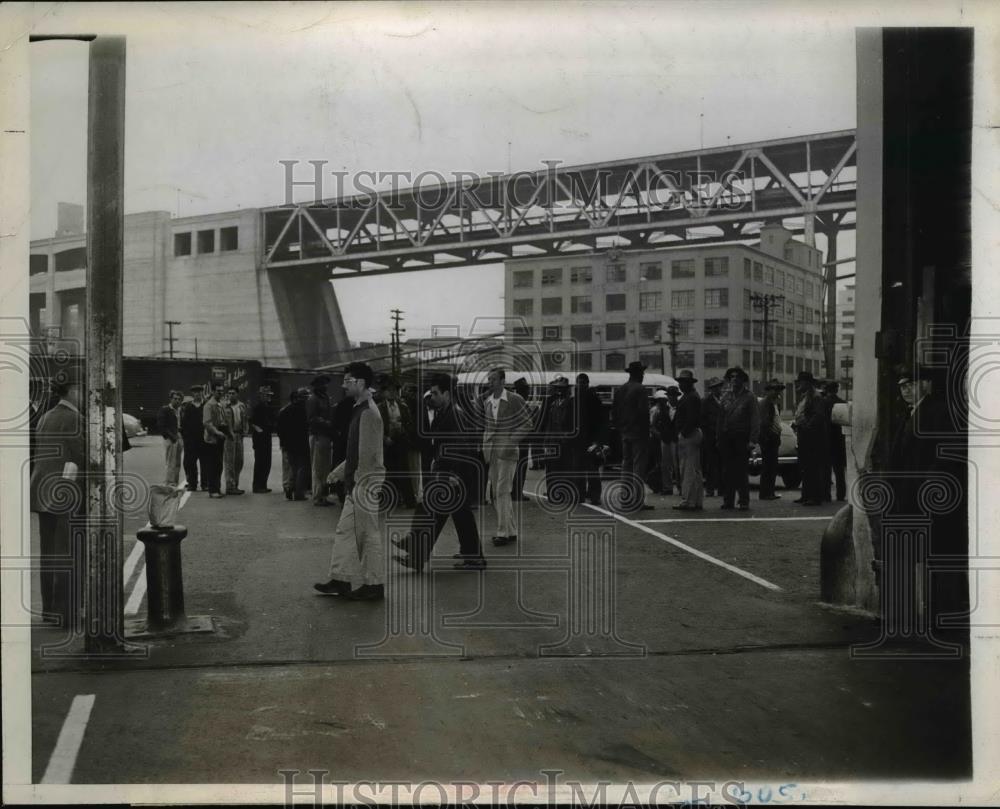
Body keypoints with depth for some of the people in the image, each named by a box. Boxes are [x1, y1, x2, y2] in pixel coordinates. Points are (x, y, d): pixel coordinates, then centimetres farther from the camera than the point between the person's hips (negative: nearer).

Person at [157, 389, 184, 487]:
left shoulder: (180, 410, 15)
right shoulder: (164, 410, -4)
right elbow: (161, 426, -9)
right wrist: (171, 436, -15)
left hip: (178, 438, 6)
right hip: (170, 439, -6)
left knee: (177, 464, 8)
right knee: (171, 464, -7)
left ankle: (175, 483, 14)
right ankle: (169, 483, -3)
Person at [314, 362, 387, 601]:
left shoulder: (368, 413, -17)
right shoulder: (360, 410, 14)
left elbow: (367, 454, -20)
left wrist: (359, 485, -20)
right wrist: (339, 472, 23)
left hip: (365, 483, -10)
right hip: (357, 484, 10)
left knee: (369, 534, -2)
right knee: (345, 530, 12)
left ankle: (374, 586, 7)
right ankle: (341, 580, 19)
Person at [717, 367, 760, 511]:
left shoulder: (749, 397, 0)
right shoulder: (725, 397, 13)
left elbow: (755, 420, -5)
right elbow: (720, 418, 13)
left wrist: (752, 440, -14)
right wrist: (719, 438, 6)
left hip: (741, 439, -4)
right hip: (726, 438, 4)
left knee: (742, 471, -2)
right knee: (727, 470, 6)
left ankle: (744, 501, 4)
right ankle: (728, 500, 13)